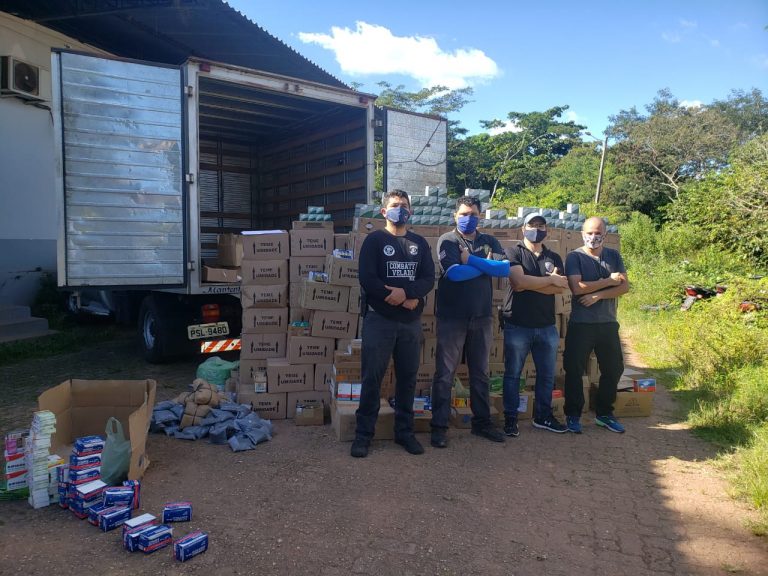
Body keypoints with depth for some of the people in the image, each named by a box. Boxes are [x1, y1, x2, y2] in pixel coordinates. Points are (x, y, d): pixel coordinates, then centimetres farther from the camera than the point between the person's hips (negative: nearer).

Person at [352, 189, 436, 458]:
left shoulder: (419, 243, 13)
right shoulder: (374, 240, 1)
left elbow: (429, 279, 2)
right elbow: (367, 279, -11)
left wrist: (405, 292, -17)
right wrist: (404, 300, -13)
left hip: (412, 321, 4)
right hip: (379, 319, -4)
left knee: (408, 378, 9)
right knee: (372, 378, -1)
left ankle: (405, 431, 21)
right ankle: (363, 434, 10)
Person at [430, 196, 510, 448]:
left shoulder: (489, 241, 10)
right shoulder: (447, 241, -2)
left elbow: (505, 268, -7)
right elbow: (454, 273, -19)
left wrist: (471, 260, -13)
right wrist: (487, 264, -7)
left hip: (482, 317, 4)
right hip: (452, 317, -4)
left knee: (480, 373, 13)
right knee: (445, 374, 0)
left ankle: (482, 422, 25)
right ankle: (439, 426, 8)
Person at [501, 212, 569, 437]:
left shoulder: (554, 258, 12)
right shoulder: (514, 253, -1)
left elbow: (561, 288, -5)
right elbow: (518, 281, -18)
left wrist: (529, 284, -15)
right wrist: (550, 280, -11)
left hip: (547, 326, 5)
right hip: (517, 325, -4)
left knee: (547, 374, 12)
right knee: (512, 373, 4)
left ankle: (543, 416, 27)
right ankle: (510, 418, 15)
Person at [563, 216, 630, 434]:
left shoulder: (614, 256, 8)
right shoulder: (574, 257, -4)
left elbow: (625, 286, -2)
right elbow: (577, 288, -18)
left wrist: (598, 295, -16)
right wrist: (609, 280, -11)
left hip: (608, 323, 4)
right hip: (581, 324, -4)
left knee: (614, 369, 12)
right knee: (574, 370, 1)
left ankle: (604, 414, 28)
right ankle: (573, 415, 16)